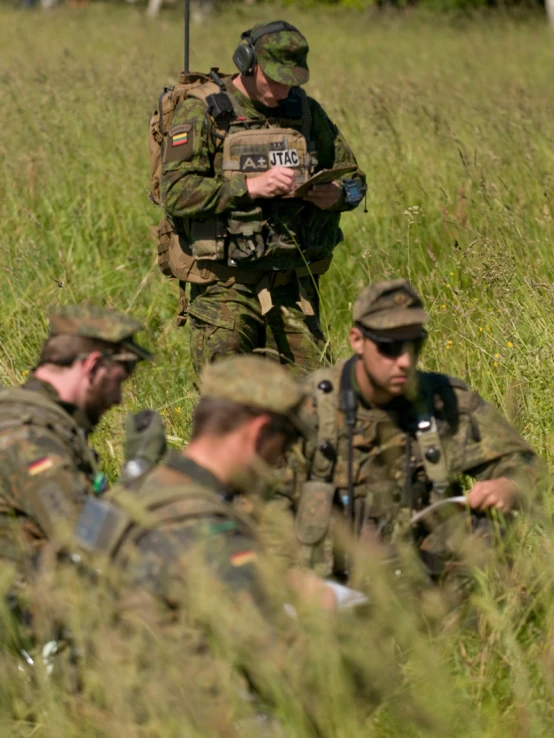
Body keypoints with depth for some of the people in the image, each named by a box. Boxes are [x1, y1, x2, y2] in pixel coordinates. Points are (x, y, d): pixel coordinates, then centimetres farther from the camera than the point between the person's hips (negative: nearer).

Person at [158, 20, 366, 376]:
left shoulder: (305, 111, 10)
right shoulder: (203, 112, -5)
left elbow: (353, 177, 19)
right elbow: (176, 192, -15)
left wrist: (336, 194, -5)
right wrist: (249, 187, -22)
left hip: (293, 284, 4)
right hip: (225, 288, -4)